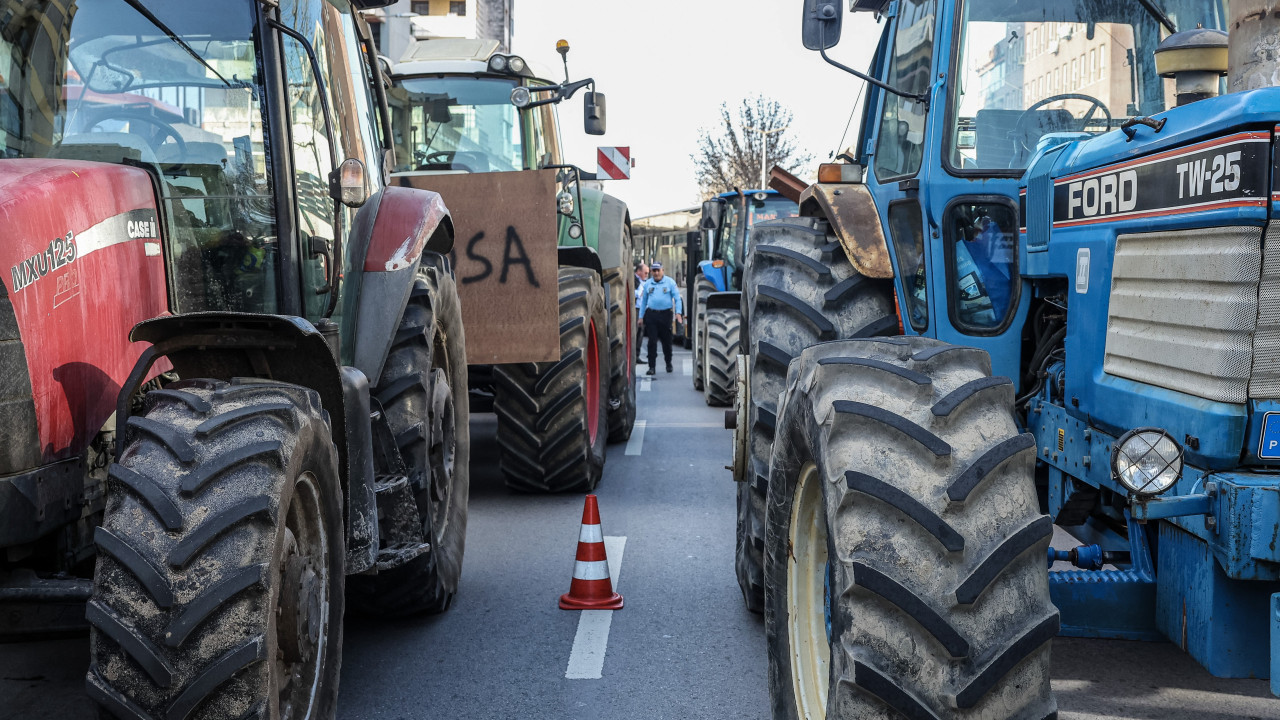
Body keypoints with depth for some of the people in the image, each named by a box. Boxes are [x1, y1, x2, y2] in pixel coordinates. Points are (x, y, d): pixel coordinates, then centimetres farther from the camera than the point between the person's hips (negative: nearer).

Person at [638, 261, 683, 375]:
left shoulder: (670, 282, 2)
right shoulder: (648, 284, 10)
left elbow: (677, 298, 1)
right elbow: (643, 301, 16)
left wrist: (678, 313, -11)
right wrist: (641, 316, 12)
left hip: (665, 314, -1)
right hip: (651, 315, 1)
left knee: (667, 341, 7)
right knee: (652, 342, -4)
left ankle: (668, 364, 27)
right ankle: (652, 367, -2)